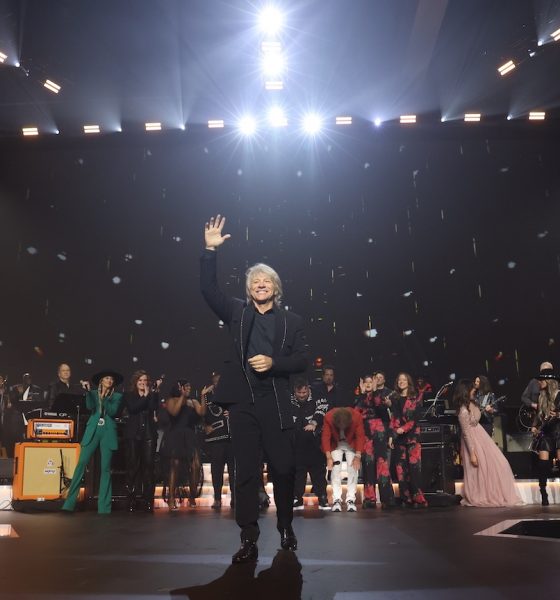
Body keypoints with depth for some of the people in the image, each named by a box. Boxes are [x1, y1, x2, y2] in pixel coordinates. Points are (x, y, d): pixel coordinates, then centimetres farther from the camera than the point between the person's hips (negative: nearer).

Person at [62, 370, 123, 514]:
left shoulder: (117, 396, 10)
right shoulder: (93, 393, 13)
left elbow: (113, 412, -5)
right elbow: (90, 407, -7)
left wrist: (104, 397, -9)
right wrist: (88, 391, -14)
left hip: (108, 432, -1)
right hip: (92, 430, 1)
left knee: (105, 468, -1)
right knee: (81, 463, -7)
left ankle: (104, 506, 3)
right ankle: (70, 501, 0)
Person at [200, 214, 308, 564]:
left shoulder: (291, 321, 9)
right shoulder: (238, 313, 11)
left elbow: (302, 360, 3)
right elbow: (209, 290, 0)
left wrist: (274, 363, -14)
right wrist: (210, 250, -8)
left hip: (276, 402, 0)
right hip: (243, 401, 0)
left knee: (284, 467, 5)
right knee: (247, 471, 3)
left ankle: (286, 526, 29)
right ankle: (249, 540, 11)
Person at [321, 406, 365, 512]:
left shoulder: (357, 416, -30)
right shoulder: (328, 417, -29)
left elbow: (360, 436, -23)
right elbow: (325, 437, -23)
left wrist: (357, 456, -25)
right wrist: (329, 457, -26)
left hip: (351, 444, 0)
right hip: (335, 444, 0)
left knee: (353, 469, -9)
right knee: (335, 469, -11)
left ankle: (351, 500, -2)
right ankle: (337, 499, -6)